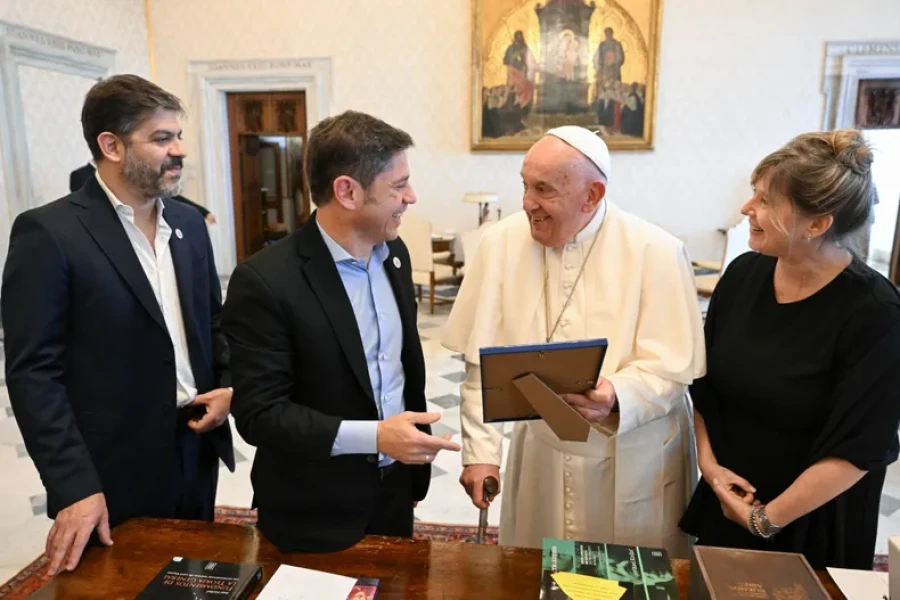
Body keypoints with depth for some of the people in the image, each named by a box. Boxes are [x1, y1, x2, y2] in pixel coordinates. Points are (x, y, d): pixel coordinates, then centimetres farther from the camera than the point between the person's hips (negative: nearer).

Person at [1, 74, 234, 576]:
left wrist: (230, 385, -4)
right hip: (113, 473, -5)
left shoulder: (188, 223, 6)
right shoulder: (49, 232, -13)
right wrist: (74, 486, -19)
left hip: (197, 451, 6)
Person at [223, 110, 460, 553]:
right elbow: (257, 414, -20)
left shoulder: (393, 254, -1)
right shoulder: (264, 280, -22)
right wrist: (373, 437, -27)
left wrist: (417, 450, 11)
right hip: (314, 513, -6)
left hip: (393, 488, 6)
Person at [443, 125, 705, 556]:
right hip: (539, 456, 2)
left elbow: (674, 366, -12)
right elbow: (482, 362, -4)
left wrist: (616, 397, -31)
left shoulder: (656, 252, -12)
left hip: (634, 464, -1)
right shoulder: (500, 243, -6)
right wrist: (480, 451, -7)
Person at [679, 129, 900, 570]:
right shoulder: (743, 273, -7)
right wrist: (708, 463, -5)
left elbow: (860, 448, -19)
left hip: (813, 525, -4)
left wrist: (768, 519, -14)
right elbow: (704, 381, 2)